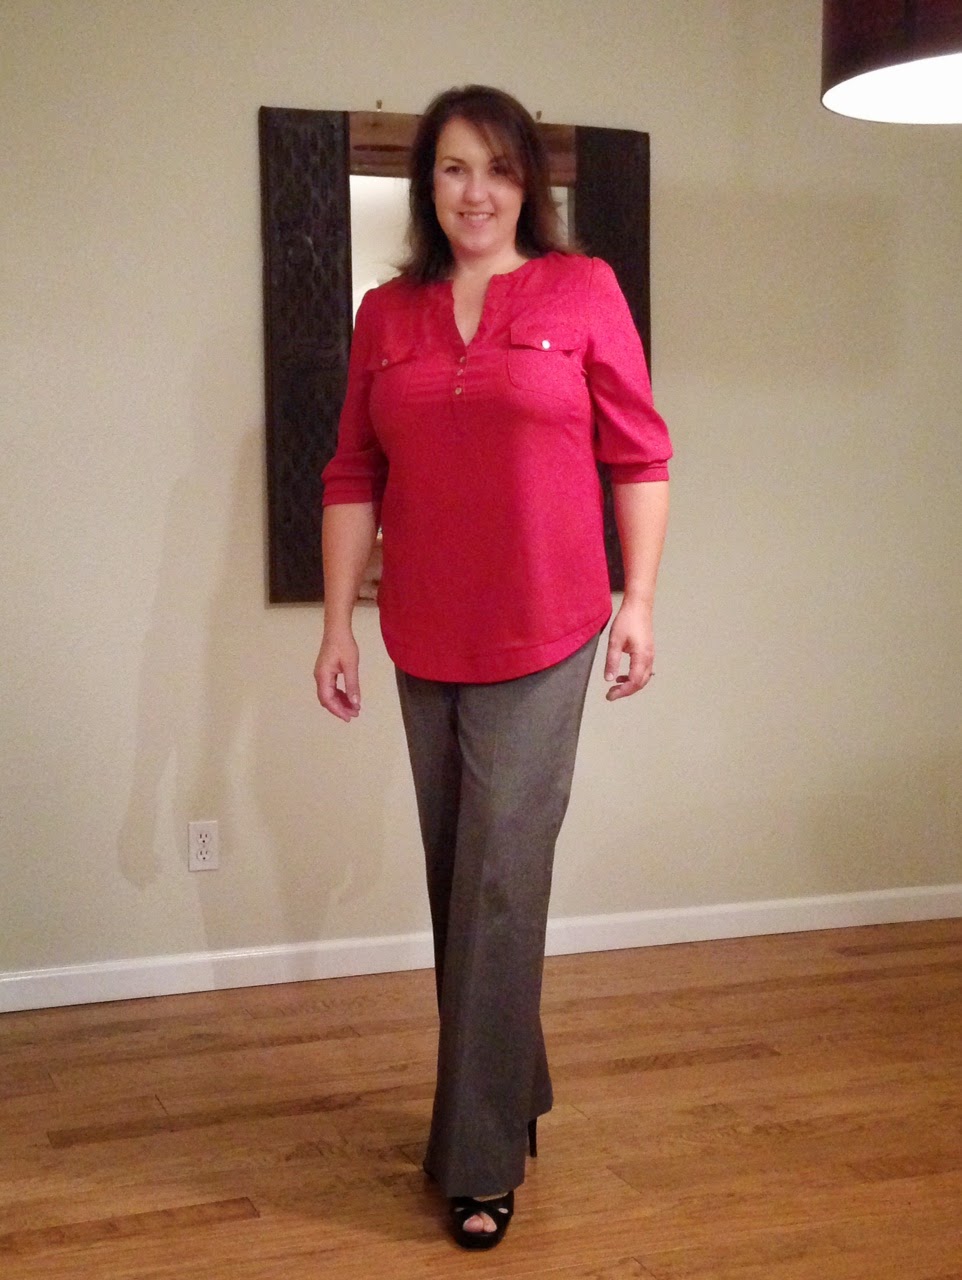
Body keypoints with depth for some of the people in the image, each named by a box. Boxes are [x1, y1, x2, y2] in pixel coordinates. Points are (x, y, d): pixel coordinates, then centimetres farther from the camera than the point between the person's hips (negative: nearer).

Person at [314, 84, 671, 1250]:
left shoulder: (581, 292, -2)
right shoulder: (386, 315, 7)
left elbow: (640, 456, 0)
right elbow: (353, 480, 8)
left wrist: (638, 603, -4)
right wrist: (336, 624, 4)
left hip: (541, 640, -4)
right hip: (424, 643, 4)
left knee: (499, 888, -4)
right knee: (458, 882, 13)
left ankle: (481, 1160, 6)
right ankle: (511, 1095, 32)